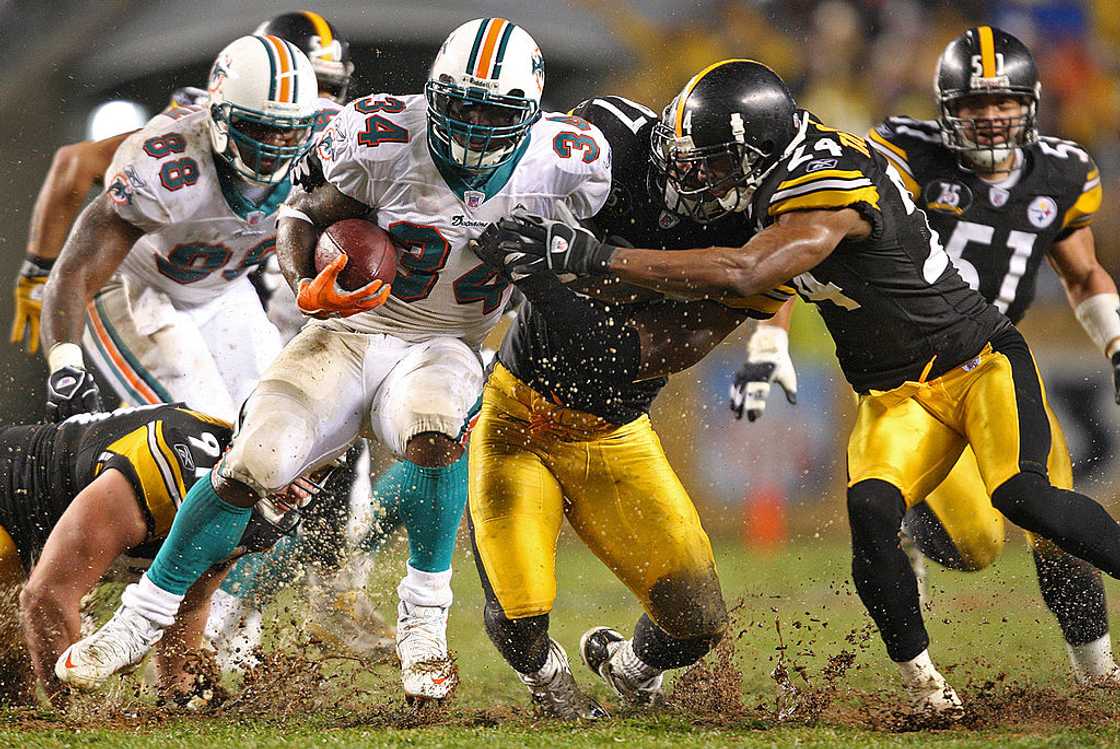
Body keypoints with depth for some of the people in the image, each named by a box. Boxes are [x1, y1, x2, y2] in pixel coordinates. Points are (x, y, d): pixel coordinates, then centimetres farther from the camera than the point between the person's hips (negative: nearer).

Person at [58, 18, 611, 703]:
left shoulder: (561, 166, -11)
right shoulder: (384, 140, -15)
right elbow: (303, 218, -1)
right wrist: (308, 288, -18)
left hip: (446, 349, 0)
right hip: (352, 331, 0)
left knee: (433, 431, -37)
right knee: (253, 463, -19)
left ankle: (423, 620, -19)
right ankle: (140, 621, 1)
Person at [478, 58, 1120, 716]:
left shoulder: (829, 192, -28)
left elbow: (741, 274, -40)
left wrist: (599, 257, -41)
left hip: (978, 360, -7)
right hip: (897, 394, 7)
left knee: (1022, 496, -28)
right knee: (870, 513, -17)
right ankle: (925, 688, -11)